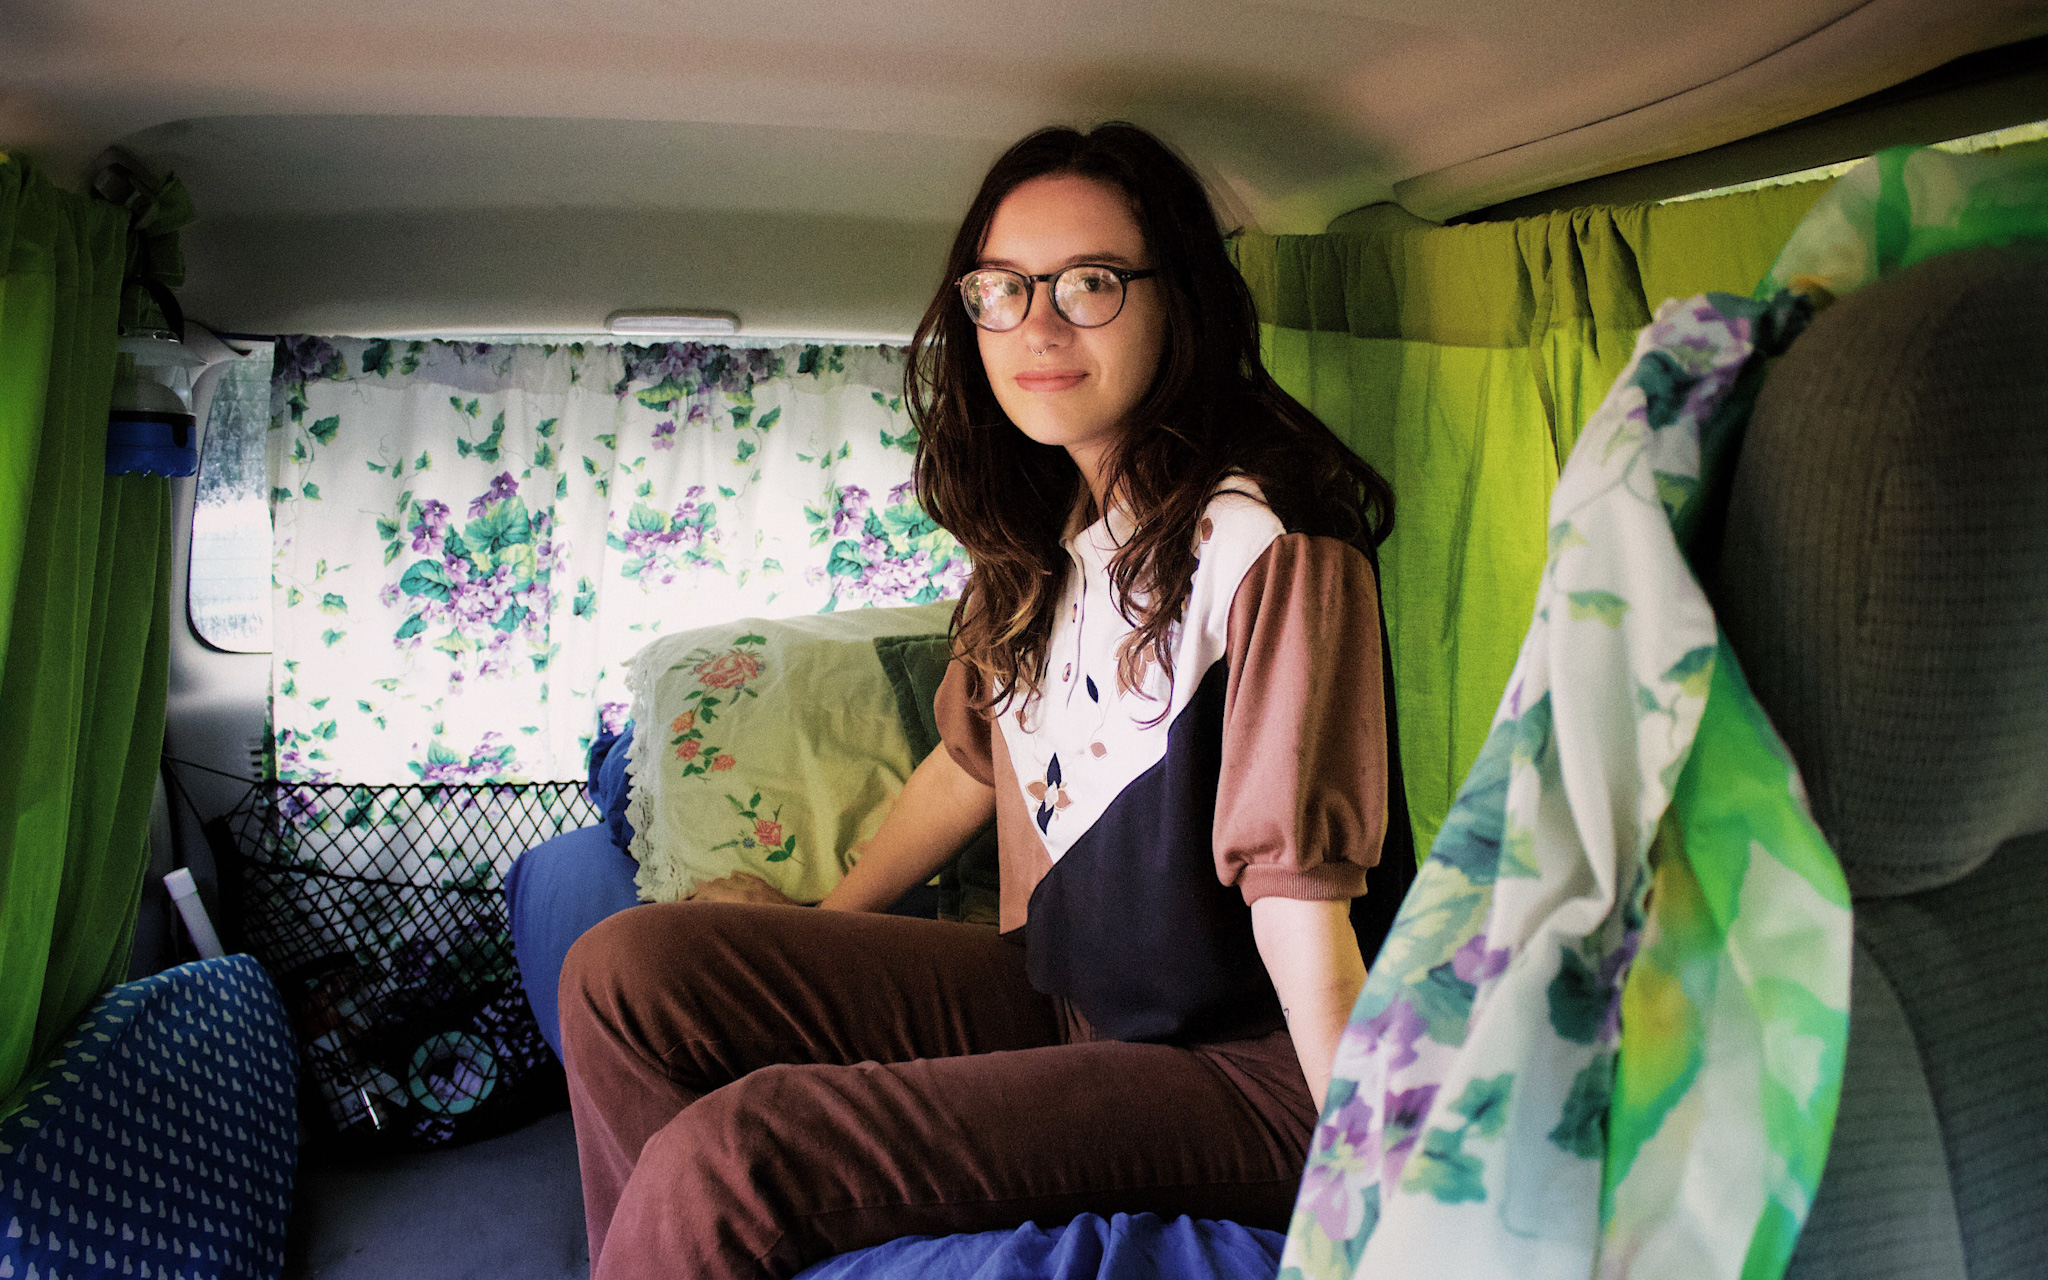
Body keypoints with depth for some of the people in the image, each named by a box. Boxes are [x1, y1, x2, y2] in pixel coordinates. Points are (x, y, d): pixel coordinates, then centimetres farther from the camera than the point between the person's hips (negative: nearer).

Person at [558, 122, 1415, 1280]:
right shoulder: (1041, 531, 7)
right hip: (1052, 994, 7)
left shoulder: (1266, 545, -19)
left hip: (1244, 1070, -7)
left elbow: (1302, 899, -22)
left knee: (728, 1155, -23)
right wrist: (818, 924, 24)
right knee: (625, 971, -5)